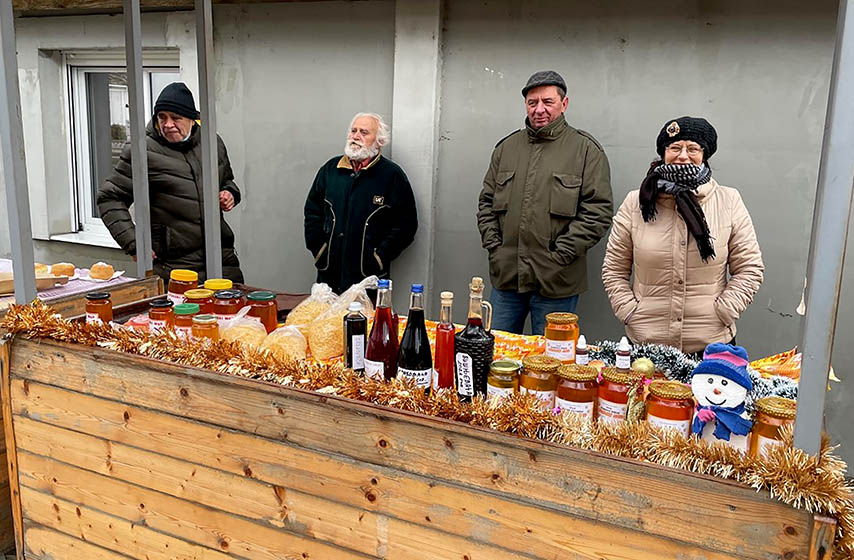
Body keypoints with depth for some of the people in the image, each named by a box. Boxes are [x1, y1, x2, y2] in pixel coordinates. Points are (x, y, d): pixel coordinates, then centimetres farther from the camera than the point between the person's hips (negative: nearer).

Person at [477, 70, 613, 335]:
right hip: (505, 275, 4)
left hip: (556, 282, -4)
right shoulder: (507, 147, 12)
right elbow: (486, 202, 15)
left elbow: (599, 211, -8)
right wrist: (493, 245, 2)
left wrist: (560, 255, -13)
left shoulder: (586, 149, -1)